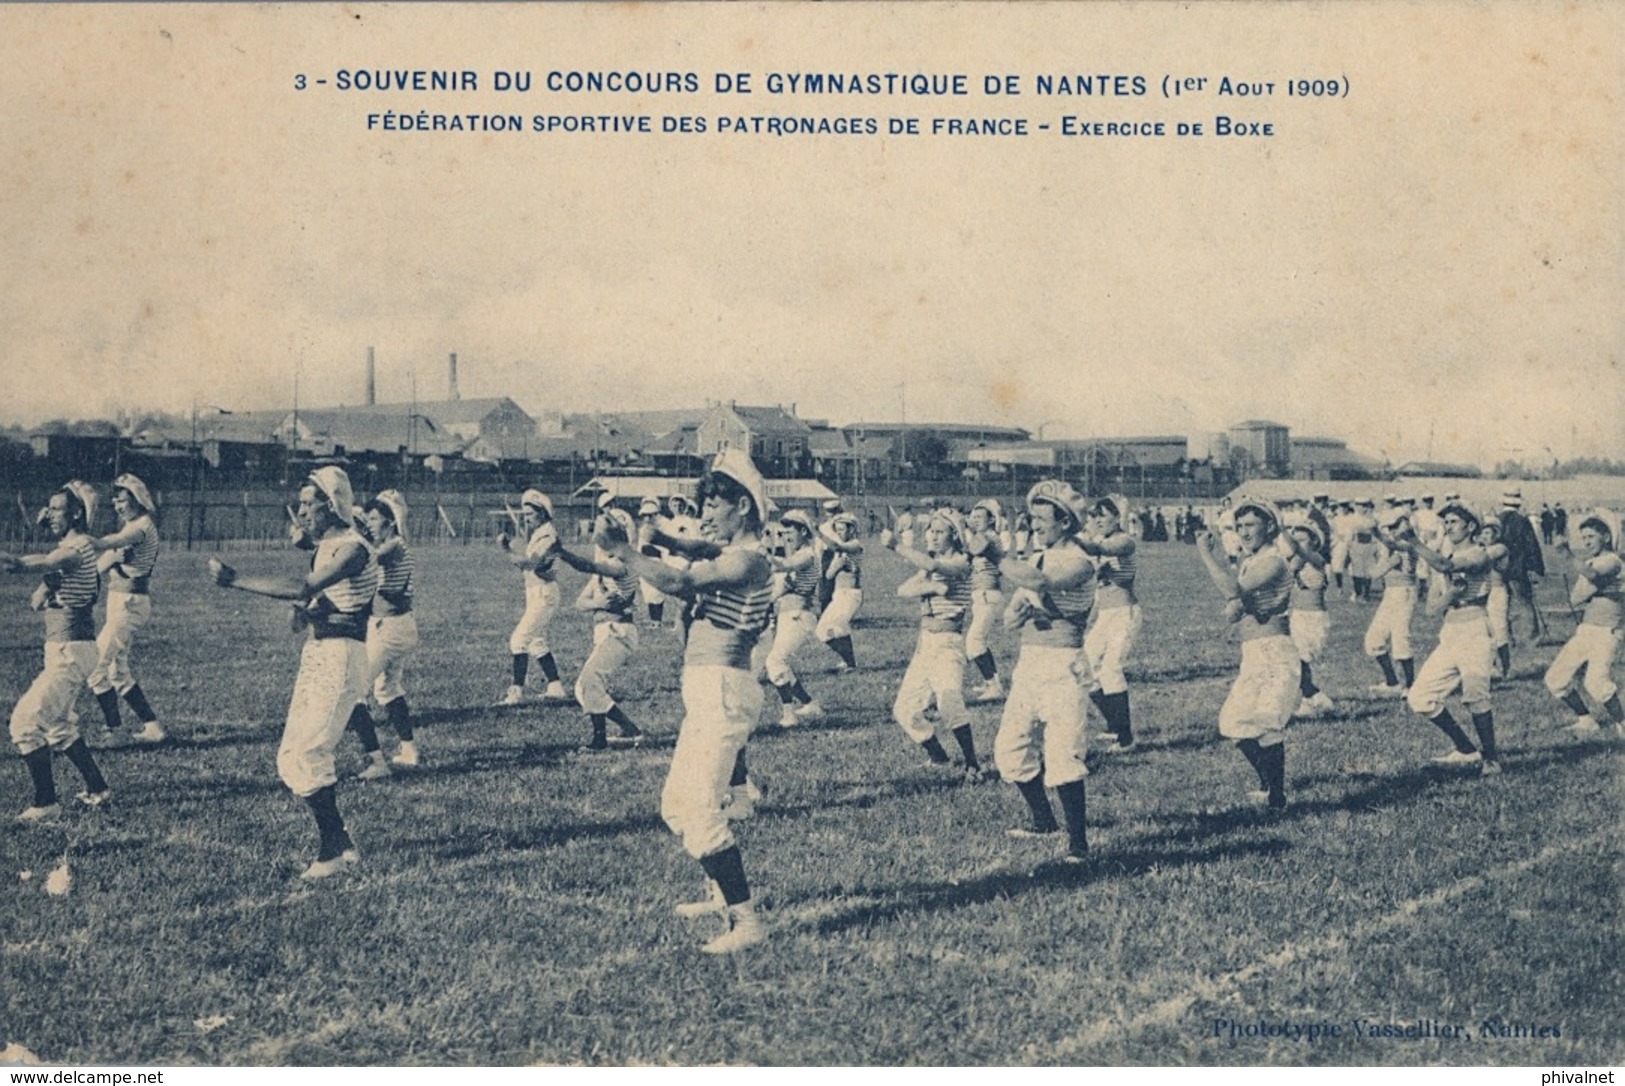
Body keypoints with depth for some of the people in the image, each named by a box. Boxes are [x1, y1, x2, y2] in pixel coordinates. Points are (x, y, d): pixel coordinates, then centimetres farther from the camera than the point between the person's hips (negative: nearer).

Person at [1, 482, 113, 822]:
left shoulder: (80, 546, -13)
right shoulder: (65, 548, 16)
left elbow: (46, 564, -37)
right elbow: (36, 602, 9)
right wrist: (44, 588, -15)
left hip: (71, 651, -10)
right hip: (63, 650, 10)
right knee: (57, 723, 21)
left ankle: (45, 804, -9)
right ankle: (98, 790, 29)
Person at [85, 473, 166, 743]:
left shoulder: (143, 525, -13)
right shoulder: (127, 527, 16)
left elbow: (114, 542, -34)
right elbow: (99, 566, 8)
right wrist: (113, 556, -14)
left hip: (130, 603, -10)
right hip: (119, 601, 10)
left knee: (96, 665, -10)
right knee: (119, 672, 15)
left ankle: (112, 727, -4)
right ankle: (152, 725, 19)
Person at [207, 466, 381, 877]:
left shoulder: (352, 549, -15)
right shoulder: (324, 548, 15)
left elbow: (304, 588, -29)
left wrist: (235, 580, -27)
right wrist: (303, 611, -6)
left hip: (339, 658, -10)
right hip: (316, 655, 10)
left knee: (302, 756, -12)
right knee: (295, 757, 10)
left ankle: (332, 852, -2)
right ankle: (342, 844, 18)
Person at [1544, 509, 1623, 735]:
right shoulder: (1587, 562, 16)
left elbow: (1592, 575, -30)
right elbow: (1574, 598, 4)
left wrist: (1567, 553, -41)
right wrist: (1596, 587, -14)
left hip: (1605, 633, -8)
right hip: (1584, 631, 8)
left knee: (1596, 682, -28)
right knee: (1555, 680, 6)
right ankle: (1586, 720, 24)